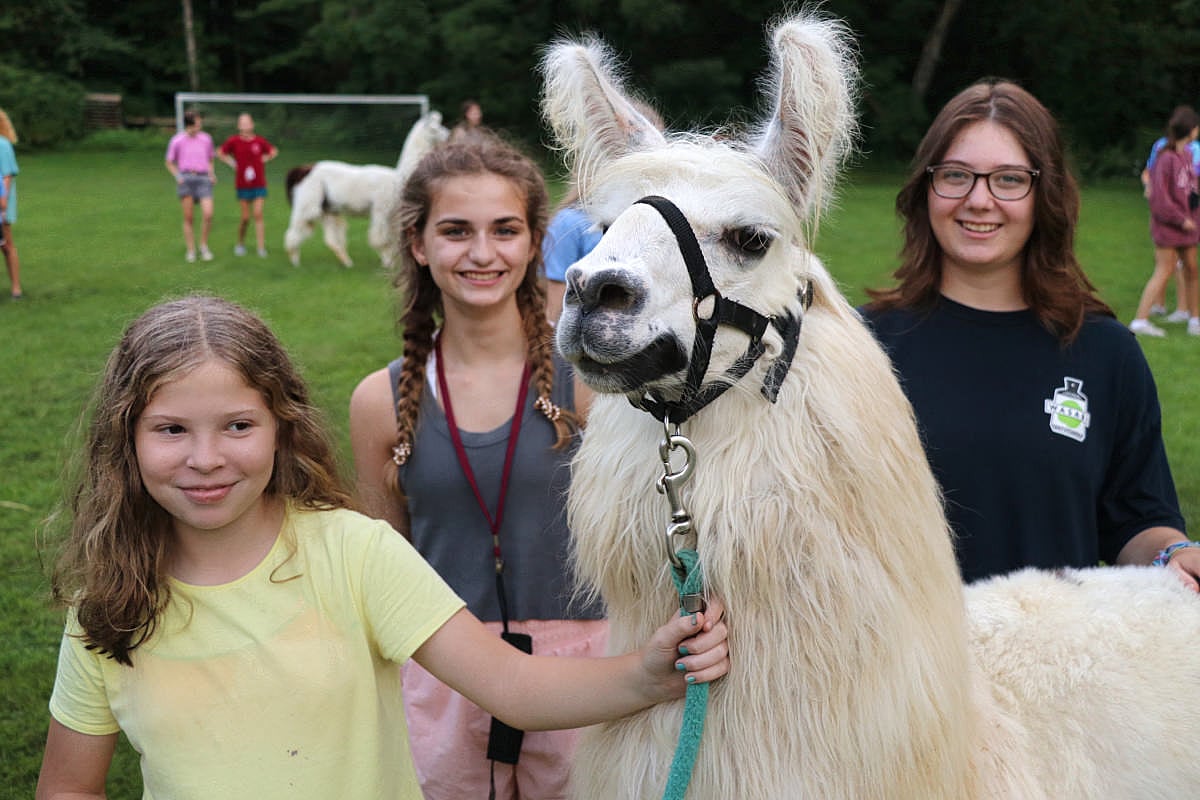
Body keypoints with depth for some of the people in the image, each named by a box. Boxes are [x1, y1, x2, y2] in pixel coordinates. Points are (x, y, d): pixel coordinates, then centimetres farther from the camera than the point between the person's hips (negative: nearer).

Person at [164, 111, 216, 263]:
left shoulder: (206, 139, 9)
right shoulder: (176, 141, 3)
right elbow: (170, 163, 12)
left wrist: (212, 174, 4)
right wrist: (178, 177, -5)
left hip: (204, 179, 1)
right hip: (186, 179, -1)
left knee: (208, 214, -15)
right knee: (188, 217, -2)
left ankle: (204, 246, 5)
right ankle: (191, 251, 8)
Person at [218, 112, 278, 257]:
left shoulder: (260, 141, -1)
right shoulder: (233, 141, -4)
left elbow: (274, 151, 18)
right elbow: (220, 153, 11)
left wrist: (264, 159, 4)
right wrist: (233, 163, 2)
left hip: (259, 184, 0)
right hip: (243, 185, 0)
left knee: (258, 215, -6)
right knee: (245, 218, 2)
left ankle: (261, 248, -6)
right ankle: (240, 244, 23)